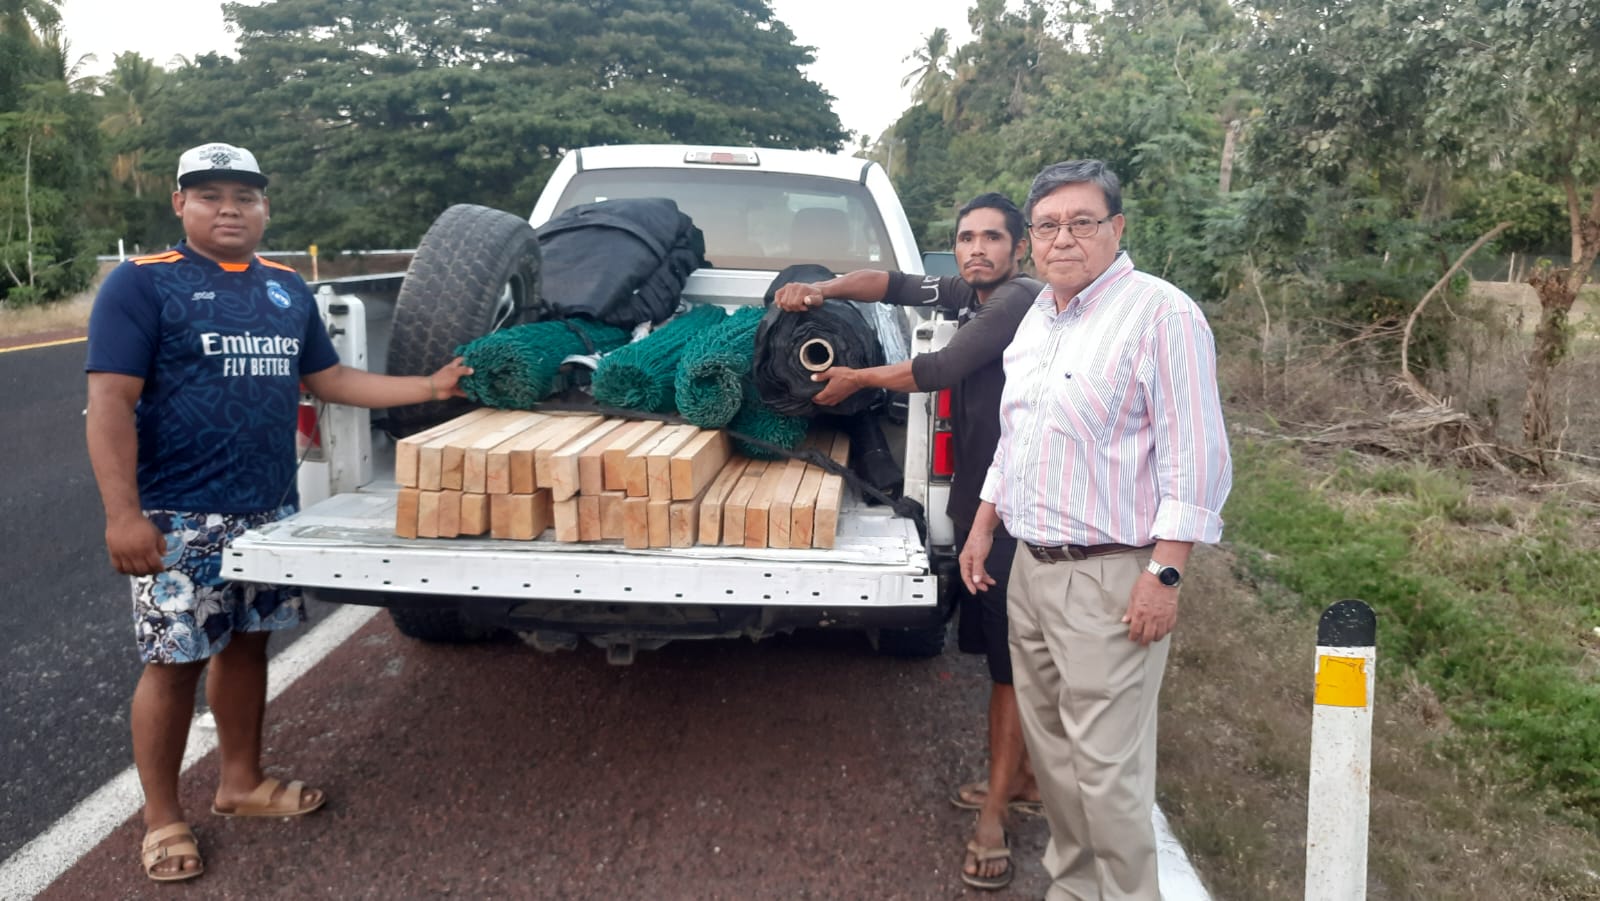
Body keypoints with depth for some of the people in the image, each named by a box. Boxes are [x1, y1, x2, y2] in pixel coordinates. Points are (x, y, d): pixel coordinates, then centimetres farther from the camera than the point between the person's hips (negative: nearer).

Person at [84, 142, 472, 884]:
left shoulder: (287, 288, 12)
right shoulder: (142, 282, -7)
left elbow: (329, 379, 17)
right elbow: (110, 401, -13)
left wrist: (430, 387, 9)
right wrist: (123, 513, -20)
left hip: (269, 508, 6)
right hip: (181, 516, -6)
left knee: (247, 644, 15)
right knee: (174, 661, 2)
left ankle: (241, 783, 31)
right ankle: (162, 820, 17)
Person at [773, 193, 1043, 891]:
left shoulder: (1020, 298, -15)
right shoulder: (968, 294, 10)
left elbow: (942, 368, -19)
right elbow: (893, 283, 14)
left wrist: (858, 379, -5)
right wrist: (822, 289, -3)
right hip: (979, 501, 9)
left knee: (1010, 661, -2)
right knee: (1003, 653, 18)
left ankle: (993, 819, 6)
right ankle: (1021, 781, 33)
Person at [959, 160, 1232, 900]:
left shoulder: (1160, 314, -12)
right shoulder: (1035, 321, 14)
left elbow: (1195, 457, -16)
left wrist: (1164, 573, -19)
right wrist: (984, 527, 20)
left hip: (1108, 578, -8)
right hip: (1030, 568, 8)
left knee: (1106, 767, -3)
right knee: (1050, 750, 17)